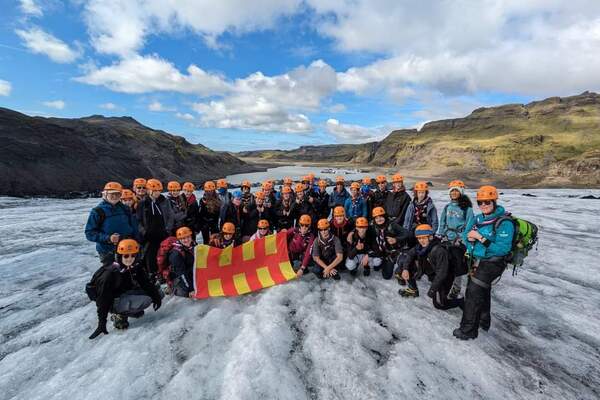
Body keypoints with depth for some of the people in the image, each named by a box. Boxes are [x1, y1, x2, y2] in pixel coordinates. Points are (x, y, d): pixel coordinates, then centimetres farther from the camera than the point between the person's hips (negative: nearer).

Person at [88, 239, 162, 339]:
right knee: (145, 300, -30)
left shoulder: (136, 267, -10)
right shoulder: (110, 273, -26)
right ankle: (120, 316, -8)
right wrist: (102, 322, -19)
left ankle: (131, 310, 7)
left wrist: (156, 295, -16)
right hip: (113, 300, -7)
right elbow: (104, 298, -21)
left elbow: (146, 283, -5)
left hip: (126, 293, 7)